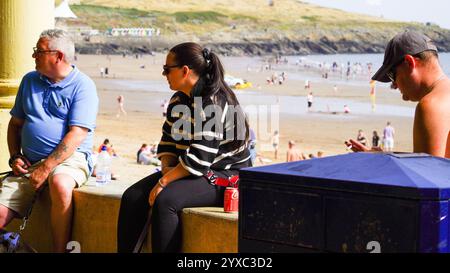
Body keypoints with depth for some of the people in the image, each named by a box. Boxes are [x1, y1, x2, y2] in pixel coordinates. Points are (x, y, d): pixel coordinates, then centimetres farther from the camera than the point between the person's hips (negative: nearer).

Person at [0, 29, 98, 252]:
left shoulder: (82, 86, -5)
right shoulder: (30, 80, 15)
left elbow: (76, 135, -13)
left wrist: (46, 169, -19)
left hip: (70, 157, -5)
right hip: (29, 162, 5)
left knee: (60, 184, -39)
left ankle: (60, 250, -25)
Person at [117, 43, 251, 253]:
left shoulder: (213, 103, -20)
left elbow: (198, 159, -25)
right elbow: (168, 141, 13)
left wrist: (163, 182, -21)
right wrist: (167, 168, -7)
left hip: (224, 175, -9)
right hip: (187, 171, 9)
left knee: (165, 200, -32)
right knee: (132, 196, -8)